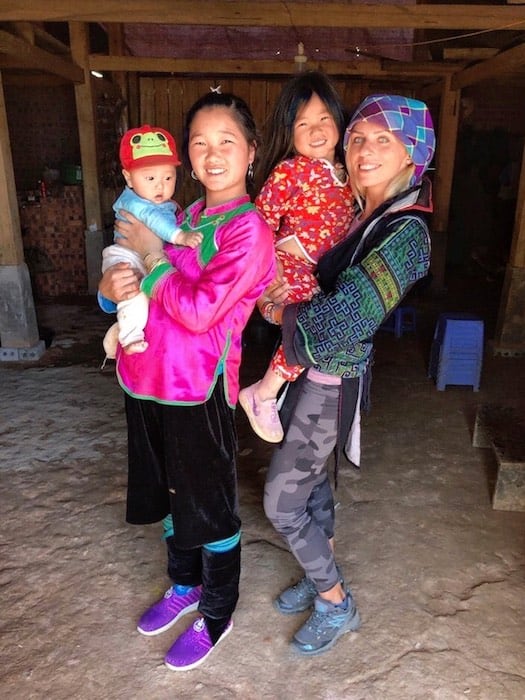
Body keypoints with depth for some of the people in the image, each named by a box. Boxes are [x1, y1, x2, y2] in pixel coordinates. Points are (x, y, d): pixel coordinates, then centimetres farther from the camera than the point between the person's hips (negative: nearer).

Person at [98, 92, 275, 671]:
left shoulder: (249, 229, -13)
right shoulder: (184, 216, 9)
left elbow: (201, 312, -23)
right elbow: (137, 278, 16)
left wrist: (152, 257, -11)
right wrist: (112, 287, -7)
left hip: (199, 389, -7)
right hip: (147, 380, 7)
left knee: (210, 506, 11)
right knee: (170, 493, 23)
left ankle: (216, 614, 35)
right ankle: (184, 585, 48)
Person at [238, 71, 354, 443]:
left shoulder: (347, 175, 12)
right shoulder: (289, 171, -8)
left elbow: (348, 228, 22)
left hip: (326, 276, 8)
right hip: (285, 272, -8)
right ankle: (263, 393, -12)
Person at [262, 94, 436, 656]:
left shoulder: (405, 231, -22)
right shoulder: (357, 214, 4)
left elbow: (341, 318, -31)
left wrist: (285, 311, -14)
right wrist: (287, 304, -7)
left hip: (333, 381, -8)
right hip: (309, 371, 8)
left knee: (282, 502, 3)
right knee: (311, 477, 22)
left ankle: (337, 605, 26)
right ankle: (321, 577, 45)